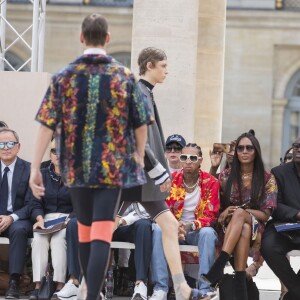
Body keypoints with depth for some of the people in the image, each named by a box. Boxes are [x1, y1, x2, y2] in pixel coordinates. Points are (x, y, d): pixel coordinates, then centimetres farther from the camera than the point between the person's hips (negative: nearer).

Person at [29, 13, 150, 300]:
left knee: (84, 227, 19)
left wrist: (35, 168, -5)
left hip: (76, 166, 2)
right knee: (102, 233, -7)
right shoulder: (125, 77, -3)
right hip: (114, 166, -2)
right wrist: (139, 158, 18)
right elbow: (140, 124, 2)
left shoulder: (63, 77, -2)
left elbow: (46, 125, -7)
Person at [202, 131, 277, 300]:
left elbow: (266, 215, 0)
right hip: (228, 227, 1)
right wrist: (224, 213, -8)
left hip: (256, 228, -1)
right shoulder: (226, 176, 10)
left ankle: (219, 266, -52)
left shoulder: (267, 179, 4)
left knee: (239, 214, -37)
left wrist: (239, 210, -14)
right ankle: (241, 286, -52)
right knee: (244, 230, -38)